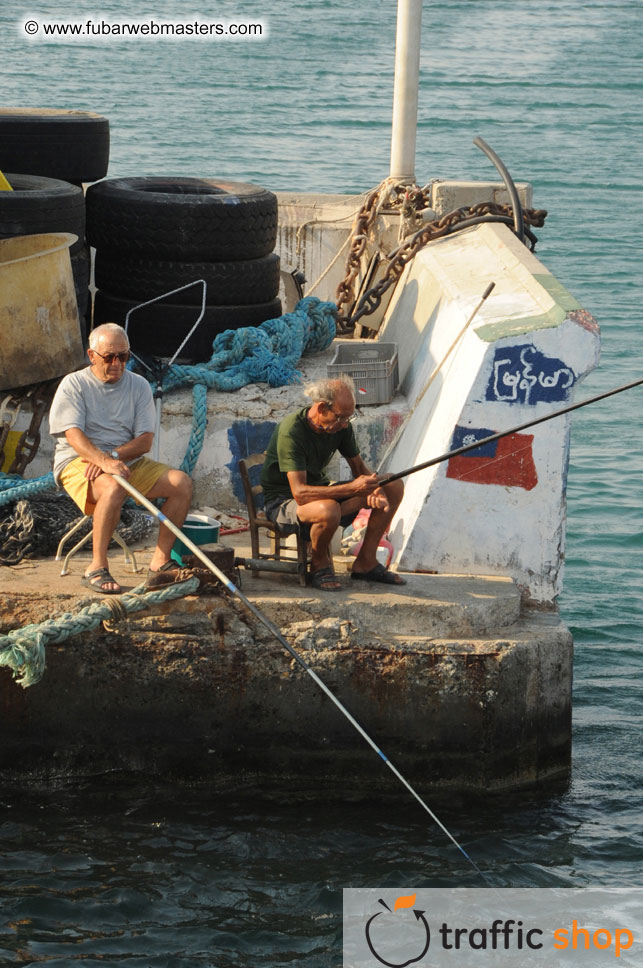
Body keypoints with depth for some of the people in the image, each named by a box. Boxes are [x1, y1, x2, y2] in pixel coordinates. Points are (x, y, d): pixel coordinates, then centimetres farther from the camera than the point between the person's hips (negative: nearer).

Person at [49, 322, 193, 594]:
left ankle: (160, 562, -17)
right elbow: (73, 435, -16)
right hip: (79, 462, -5)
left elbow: (145, 440, 0)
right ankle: (97, 568, -31)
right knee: (114, 487, -38)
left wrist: (113, 455, -20)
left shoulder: (139, 386, 9)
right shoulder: (74, 385, -2)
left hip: (129, 461, 5)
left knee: (182, 483, -17)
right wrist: (105, 461, -34)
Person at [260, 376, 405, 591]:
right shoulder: (291, 431, -28)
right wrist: (352, 489, -41)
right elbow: (300, 493, -34)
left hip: (320, 489, 8)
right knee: (328, 510, -42)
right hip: (283, 501, -8)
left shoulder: (341, 426, -5)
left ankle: (365, 563, 3)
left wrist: (375, 491, -17)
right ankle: (319, 565, -11)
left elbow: (359, 467, 8)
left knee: (394, 486, -1)